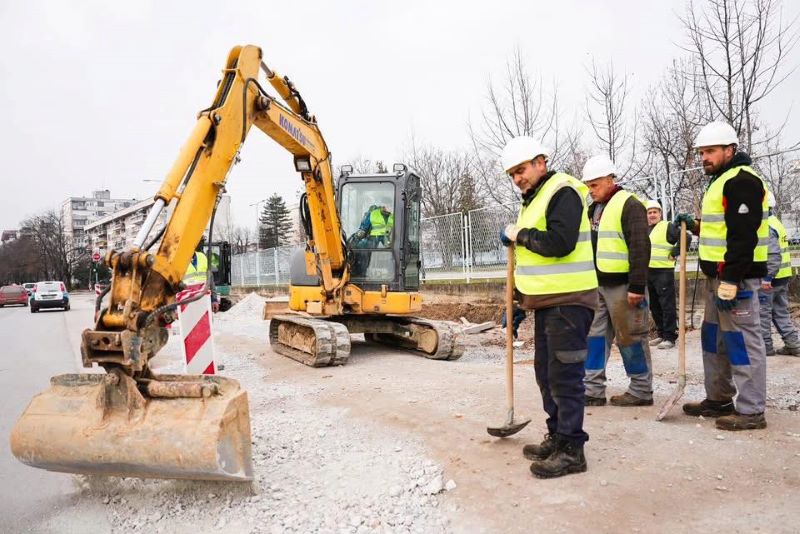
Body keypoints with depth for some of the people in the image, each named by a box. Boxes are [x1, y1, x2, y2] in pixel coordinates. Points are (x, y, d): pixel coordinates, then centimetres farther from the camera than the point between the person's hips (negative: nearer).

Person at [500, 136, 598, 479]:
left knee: (564, 375, -6)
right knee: (546, 373, 15)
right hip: (545, 301, 10)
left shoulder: (563, 192, -12)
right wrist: (518, 304, 23)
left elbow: (559, 243, -27)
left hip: (568, 300, -10)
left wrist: (520, 235, -13)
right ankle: (556, 438, 28)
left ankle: (571, 450, 4)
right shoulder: (532, 200, 18)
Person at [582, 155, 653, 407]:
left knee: (630, 338, 1)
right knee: (594, 335, 7)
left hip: (622, 285, -8)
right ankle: (593, 390, 13)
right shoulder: (594, 208, 16)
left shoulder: (629, 205, -10)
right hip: (597, 284, 8)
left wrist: (637, 286, -21)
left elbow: (640, 248, -17)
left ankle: (641, 391, 13)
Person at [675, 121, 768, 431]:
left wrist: (730, 281, -26)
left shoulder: (742, 181, -14)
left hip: (736, 275, -11)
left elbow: (742, 236, -22)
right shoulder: (721, 182, 19)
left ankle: (750, 411, 2)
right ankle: (718, 399, 27)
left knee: (741, 339, -6)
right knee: (714, 336, 16)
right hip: (718, 274, 11)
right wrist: (695, 226, 13)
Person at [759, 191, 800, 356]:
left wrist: (767, 278, -25)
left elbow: (773, 254, -26)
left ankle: (765, 346, 8)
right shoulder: (776, 222, 15)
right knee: (781, 312, 14)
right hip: (783, 276, 10)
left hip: (768, 278, -10)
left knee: (763, 312, 1)